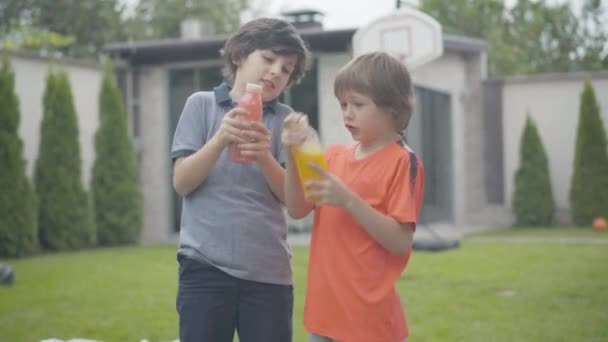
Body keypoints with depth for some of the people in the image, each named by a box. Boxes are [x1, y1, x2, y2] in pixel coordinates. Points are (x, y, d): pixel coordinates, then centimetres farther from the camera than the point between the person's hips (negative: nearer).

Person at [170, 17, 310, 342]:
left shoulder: (284, 119, 7)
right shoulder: (202, 104, 4)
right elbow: (182, 183, -2)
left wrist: (264, 156, -19)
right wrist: (220, 140, -18)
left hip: (268, 270, 1)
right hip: (205, 266, -1)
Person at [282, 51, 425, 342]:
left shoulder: (403, 163, -9)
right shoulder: (335, 156, 10)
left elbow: (400, 242, -15)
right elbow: (297, 210, 4)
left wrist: (348, 200, -23)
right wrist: (293, 156, -9)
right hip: (326, 313, 7)